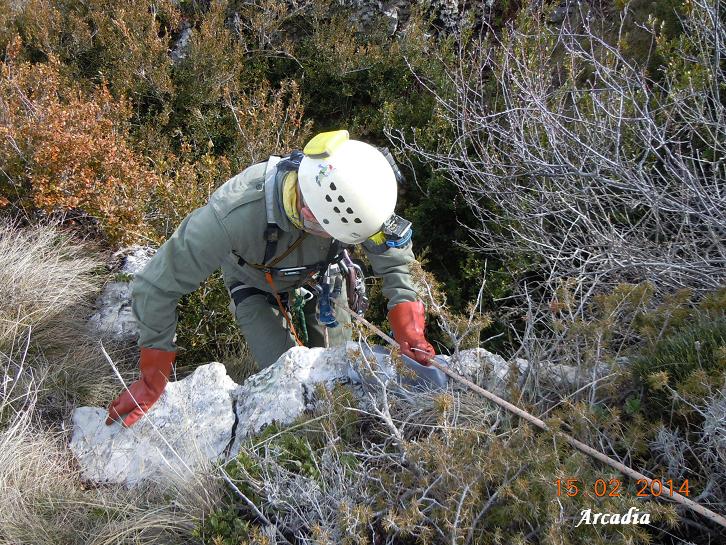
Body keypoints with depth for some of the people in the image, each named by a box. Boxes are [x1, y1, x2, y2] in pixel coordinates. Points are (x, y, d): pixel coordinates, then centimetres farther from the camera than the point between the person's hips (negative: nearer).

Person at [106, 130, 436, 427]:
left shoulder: (347, 196, -39)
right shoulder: (231, 216, -48)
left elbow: (395, 261, -21)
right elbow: (156, 288, -35)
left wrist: (410, 332, -35)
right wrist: (152, 381, -27)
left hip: (320, 272, 3)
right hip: (256, 285, -2)